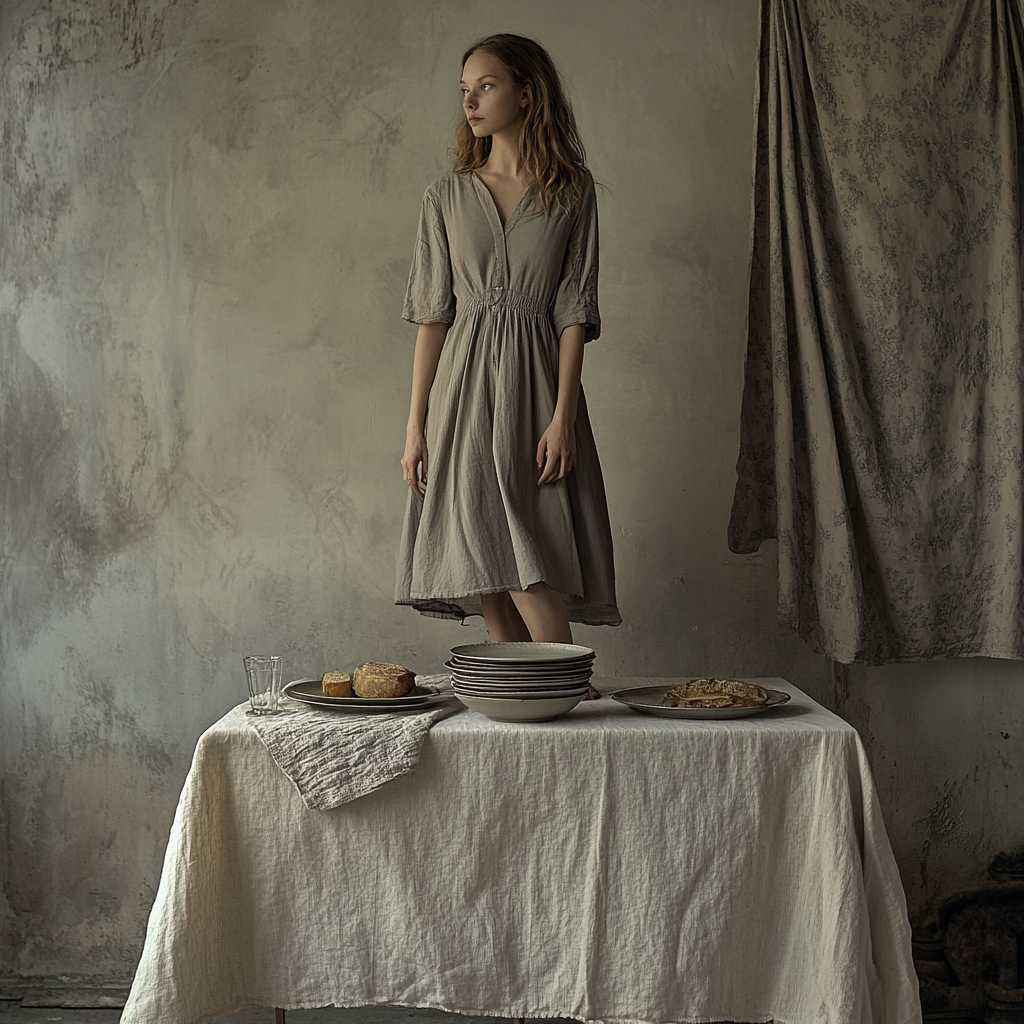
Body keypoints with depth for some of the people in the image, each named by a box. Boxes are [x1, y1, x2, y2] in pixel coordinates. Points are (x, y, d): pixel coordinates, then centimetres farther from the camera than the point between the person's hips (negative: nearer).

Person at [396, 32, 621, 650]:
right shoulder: (448, 197, 9)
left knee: (529, 573, -12)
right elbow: (432, 315, 7)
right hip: (465, 383, 2)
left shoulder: (571, 191, 4)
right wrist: (416, 425, 1)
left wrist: (562, 416, -11)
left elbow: (575, 311, -1)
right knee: (487, 576, 1)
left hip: (535, 387, -2)